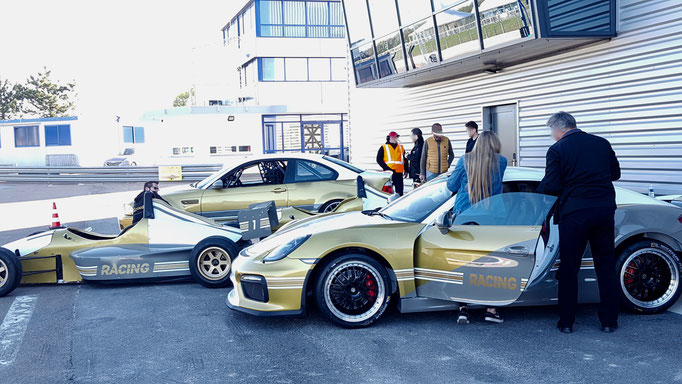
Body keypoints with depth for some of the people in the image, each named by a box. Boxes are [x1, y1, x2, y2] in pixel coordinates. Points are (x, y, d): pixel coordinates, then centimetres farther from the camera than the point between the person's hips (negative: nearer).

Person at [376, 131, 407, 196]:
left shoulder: (401, 148, 21)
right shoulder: (383, 148, 9)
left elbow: (405, 160, 23)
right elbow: (379, 159, 0)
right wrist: (386, 168, -12)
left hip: (399, 173, 3)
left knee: (399, 191, -2)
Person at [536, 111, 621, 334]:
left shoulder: (557, 150, -7)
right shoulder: (602, 144, 7)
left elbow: (551, 187, -10)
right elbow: (615, 173, 17)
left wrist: (537, 192, 10)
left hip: (574, 213, -4)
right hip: (605, 211, 4)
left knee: (569, 269, 7)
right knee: (606, 266, 14)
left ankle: (566, 322, 11)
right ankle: (609, 321, 19)